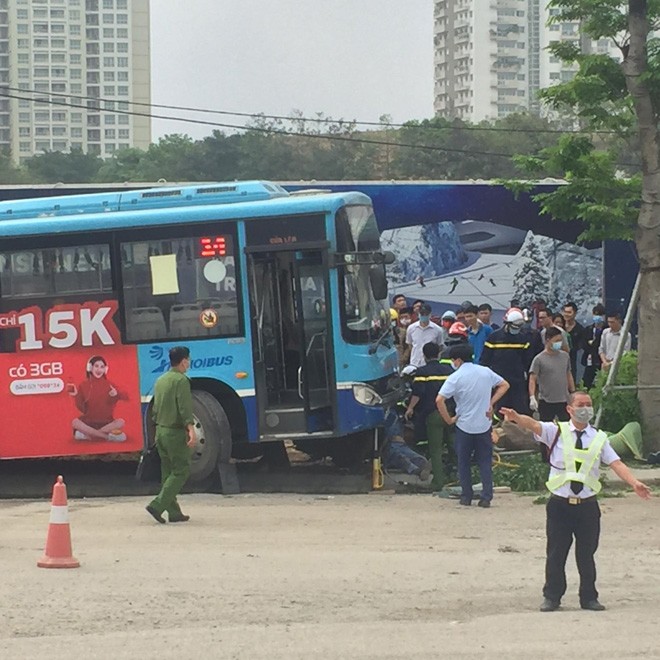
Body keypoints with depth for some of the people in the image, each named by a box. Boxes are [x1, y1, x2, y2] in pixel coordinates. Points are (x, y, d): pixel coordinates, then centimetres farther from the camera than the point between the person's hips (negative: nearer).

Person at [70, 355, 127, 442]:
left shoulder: (108, 385, 4)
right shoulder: (83, 386, 3)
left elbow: (125, 397, -2)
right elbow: (82, 409, 0)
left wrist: (116, 394, -21)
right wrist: (76, 396, -15)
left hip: (106, 422, 0)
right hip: (89, 422, 0)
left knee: (120, 422, -29)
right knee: (75, 422, -31)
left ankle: (87, 435, -23)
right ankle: (108, 436, -29)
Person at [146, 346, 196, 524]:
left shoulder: (161, 381, 13)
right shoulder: (181, 380, -13)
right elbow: (185, 409, -23)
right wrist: (191, 430, -28)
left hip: (160, 431, 8)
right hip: (175, 433, -8)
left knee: (168, 472, 12)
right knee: (181, 471, -3)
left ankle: (174, 512, 13)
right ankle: (158, 505, -13)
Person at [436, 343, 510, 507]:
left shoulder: (456, 377, -13)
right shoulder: (486, 372, 1)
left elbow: (439, 400, -21)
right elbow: (504, 385, 11)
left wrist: (448, 419, -9)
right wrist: (491, 403, 7)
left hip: (464, 426, -3)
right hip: (484, 426, 3)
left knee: (463, 462, 12)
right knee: (485, 462, 9)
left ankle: (466, 496, 14)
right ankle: (486, 497, 3)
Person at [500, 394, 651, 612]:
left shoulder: (599, 438, 6)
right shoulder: (556, 432, 0)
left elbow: (616, 463, -4)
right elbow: (533, 425, -18)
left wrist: (635, 483, -21)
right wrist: (516, 417, -41)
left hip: (587, 504, 1)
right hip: (560, 503, -1)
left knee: (586, 553, 8)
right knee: (556, 553, 4)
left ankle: (589, 598, 20)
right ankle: (552, 596, 16)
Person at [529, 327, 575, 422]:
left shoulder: (565, 356, 7)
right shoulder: (539, 359, -7)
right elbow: (532, 380, -11)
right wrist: (532, 398, -23)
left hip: (564, 401, 4)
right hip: (546, 402, -4)